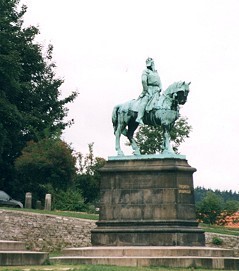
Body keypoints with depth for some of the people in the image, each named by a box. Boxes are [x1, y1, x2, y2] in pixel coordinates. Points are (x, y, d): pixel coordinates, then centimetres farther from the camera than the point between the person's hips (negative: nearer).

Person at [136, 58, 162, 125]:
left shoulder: (156, 72, 24)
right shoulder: (146, 71, 3)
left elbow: (159, 81, 26)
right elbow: (144, 81, -11)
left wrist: (160, 88, 9)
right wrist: (146, 90, -16)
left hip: (156, 90, 8)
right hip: (149, 89, -8)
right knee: (144, 101, -23)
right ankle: (139, 118, -33)